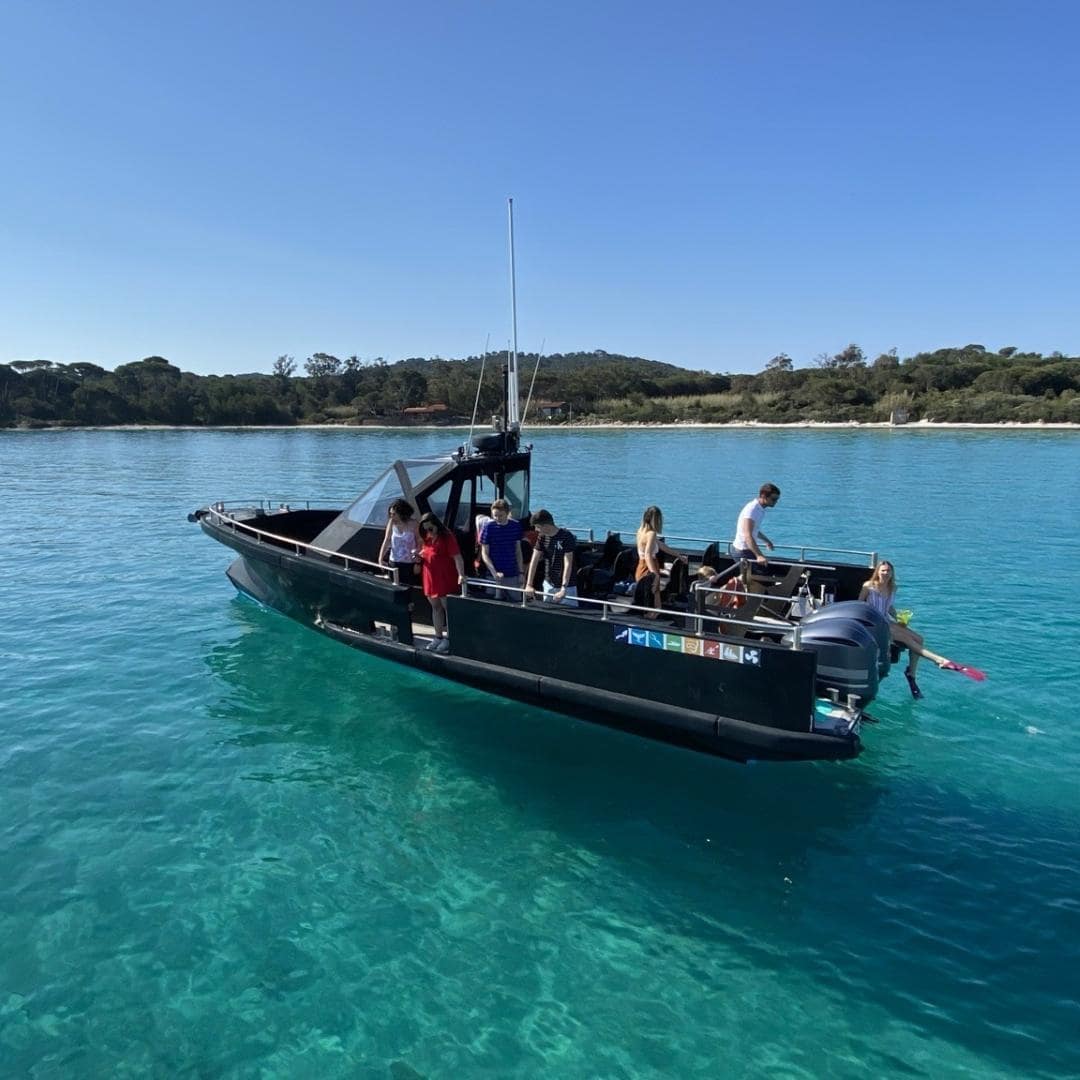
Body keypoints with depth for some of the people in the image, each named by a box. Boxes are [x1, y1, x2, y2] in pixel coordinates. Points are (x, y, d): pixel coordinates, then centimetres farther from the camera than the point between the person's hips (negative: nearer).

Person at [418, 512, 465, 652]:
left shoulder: (447, 537, -13)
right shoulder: (426, 539, 9)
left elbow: (457, 557, -19)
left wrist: (461, 574, -31)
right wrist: (419, 556, -1)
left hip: (446, 579, -7)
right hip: (430, 578, 7)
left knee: (447, 607, 1)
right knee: (435, 607, 13)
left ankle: (449, 638, 9)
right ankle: (438, 637, 22)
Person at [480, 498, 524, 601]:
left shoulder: (516, 526, 2)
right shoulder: (488, 528, -7)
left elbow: (518, 551, 10)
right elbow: (485, 554, -5)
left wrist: (521, 572, 6)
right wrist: (494, 573, -15)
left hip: (513, 575, 2)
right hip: (494, 576, -2)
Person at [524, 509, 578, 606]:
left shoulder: (567, 537, -18)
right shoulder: (542, 537, 1)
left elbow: (568, 564, -22)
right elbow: (534, 561, -1)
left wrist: (563, 589, -28)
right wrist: (529, 585, -7)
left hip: (566, 586, -6)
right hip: (548, 584, 6)